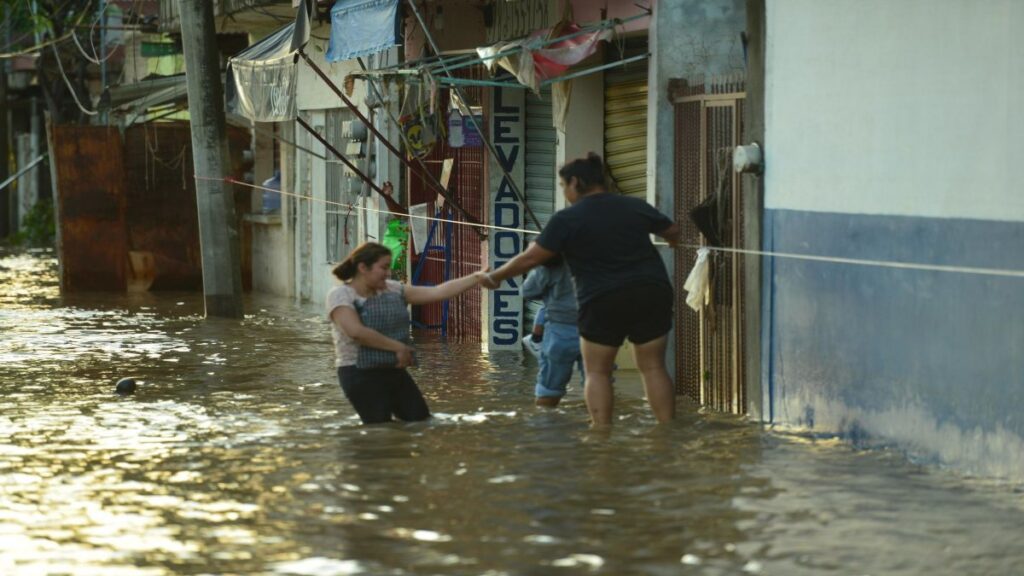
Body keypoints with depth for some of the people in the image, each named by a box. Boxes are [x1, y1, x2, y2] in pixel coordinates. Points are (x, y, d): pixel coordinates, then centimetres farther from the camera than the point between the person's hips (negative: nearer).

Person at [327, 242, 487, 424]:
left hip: (395, 371, 7)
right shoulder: (341, 295, -10)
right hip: (361, 375, -7)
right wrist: (398, 347, -20)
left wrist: (477, 278, -2)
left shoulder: (391, 290, 7)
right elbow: (356, 331, -26)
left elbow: (438, 292, 5)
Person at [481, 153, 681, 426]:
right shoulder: (635, 206, 9)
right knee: (653, 367, 8)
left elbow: (531, 258, -3)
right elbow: (673, 232, 21)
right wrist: (672, 241, 46)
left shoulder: (568, 218, -5)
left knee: (597, 372, 8)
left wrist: (496, 276, 11)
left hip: (605, 301, -4)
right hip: (652, 292, 4)